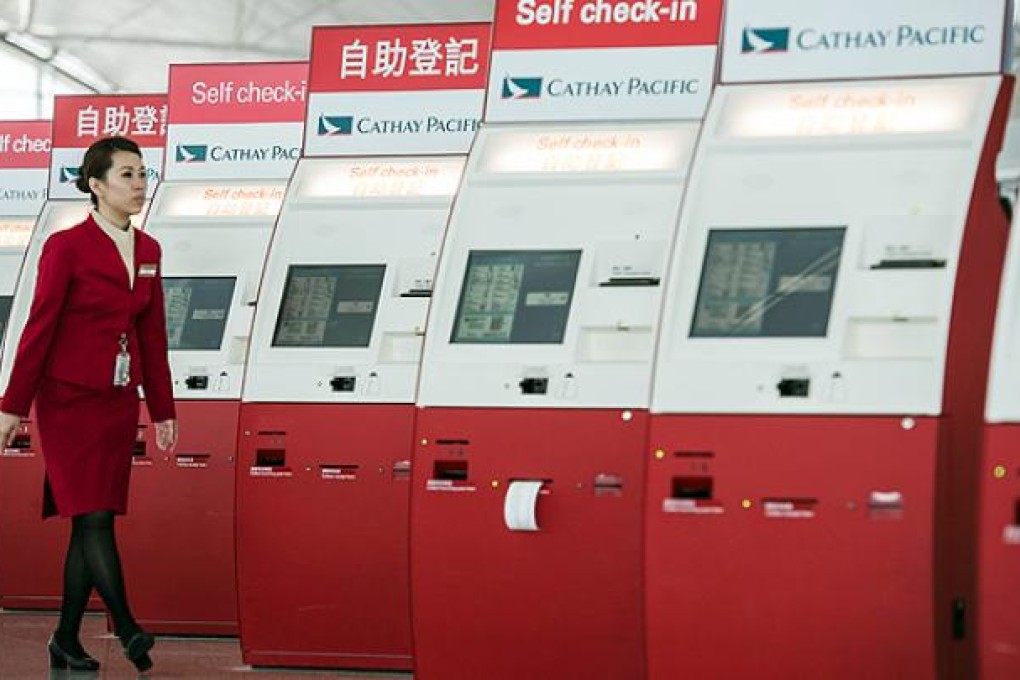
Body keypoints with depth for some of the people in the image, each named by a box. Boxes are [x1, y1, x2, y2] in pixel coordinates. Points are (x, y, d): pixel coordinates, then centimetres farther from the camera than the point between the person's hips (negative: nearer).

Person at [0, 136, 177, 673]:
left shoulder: (147, 251, 9)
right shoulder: (67, 247, -8)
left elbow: (153, 336, 14)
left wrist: (163, 410, 14)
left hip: (119, 402, 6)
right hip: (69, 401, -6)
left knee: (89, 522, 6)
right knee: (93, 517, -9)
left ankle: (66, 640, 12)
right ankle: (127, 631, -12)